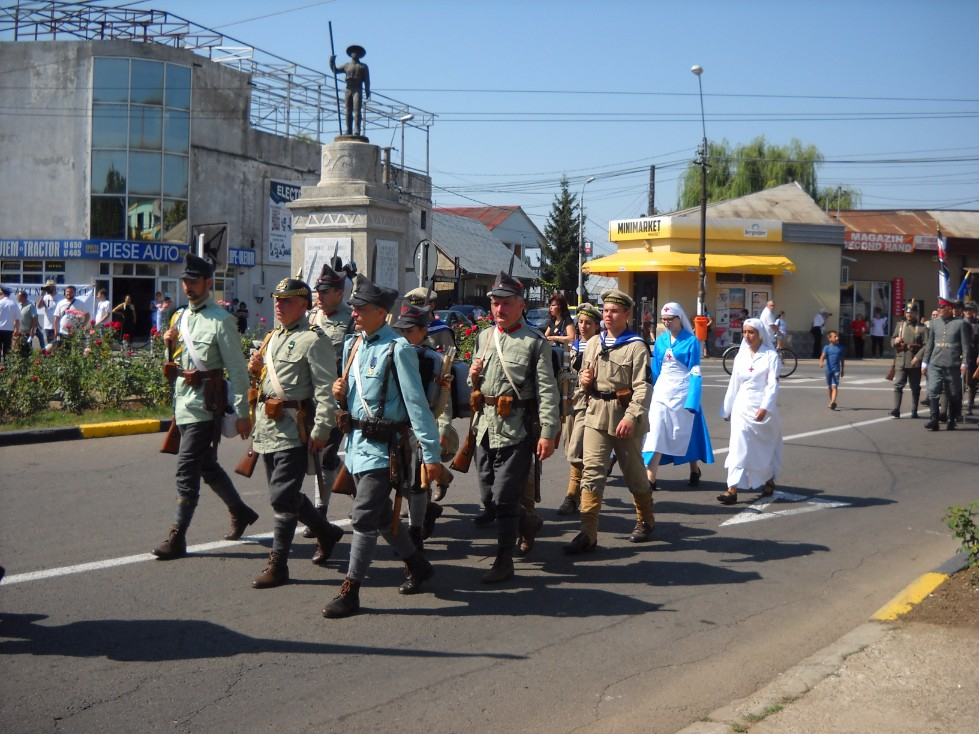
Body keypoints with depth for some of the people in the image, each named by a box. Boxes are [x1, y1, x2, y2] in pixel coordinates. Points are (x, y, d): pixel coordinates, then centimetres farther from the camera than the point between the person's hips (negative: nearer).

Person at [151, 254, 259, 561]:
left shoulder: (220, 320, -10)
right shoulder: (181, 317, 14)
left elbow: (237, 369, -12)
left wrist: (242, 412, -14)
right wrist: (171, 345, 1)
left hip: (205, 403, -9)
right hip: (183, 398, 9)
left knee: (187, 468, -10)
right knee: (206, 465, 18)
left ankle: (177, 537, -5)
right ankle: (240, 512, 36)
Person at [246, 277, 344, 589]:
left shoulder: (314, 340, -10)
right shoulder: (273, 338, 17)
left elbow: (326, 390, -16)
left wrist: (320, 431, -21)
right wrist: (256, 370, 6)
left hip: (294, 429, -9)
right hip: (267, 425, 9)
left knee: (282, 497, -7)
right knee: (285, 494, 16)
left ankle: (277, 565, 1)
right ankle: (326, 531, 36)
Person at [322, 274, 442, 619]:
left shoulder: (397, 349, -15)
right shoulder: (352, 345, 10)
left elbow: (416, 404, -16)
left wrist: (431, 454, -17)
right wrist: (341, 394, -2)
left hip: (383, 446, -8)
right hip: (356, 441, 8)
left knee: (363, 519, -8)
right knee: (381, 516, 18)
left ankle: (350, 591, -1)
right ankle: (417, 565, 36)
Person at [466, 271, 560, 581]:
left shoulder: (535, 342, -6)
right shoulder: (484, 337, 13)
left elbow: (547, 391, -11)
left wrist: (548, 432, -18)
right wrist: (473, 376, 0)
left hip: (517, 430, -6)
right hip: (485, 426, 7)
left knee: (505, 498, -3)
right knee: (488, 496, 12)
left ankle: (504, 560, 9)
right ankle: (528, 522, 38)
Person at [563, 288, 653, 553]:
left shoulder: (636, 346, -6)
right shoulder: (594, 343, 12)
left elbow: (642, 387, -14)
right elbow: (584, 379, 23)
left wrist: (631, 417, -26)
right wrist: (584, 380, -1)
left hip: (624, 415, -4)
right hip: (596, 414, 4)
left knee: (633, 472, 11)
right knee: (591, 471, -5)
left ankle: (646, 521, 32)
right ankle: (588, 534, -7)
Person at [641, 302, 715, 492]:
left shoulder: (691, 341, -6)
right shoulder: (660, 340, 7)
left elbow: (695, 373, -9)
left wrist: (692, 401, -15)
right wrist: (649, 394, 15)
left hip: (682, 392, -4)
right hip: (661, 391, 4)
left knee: (685, 433, 9)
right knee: (655, 434, -6)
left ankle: (694, 471, 31)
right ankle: (650, 480, -9)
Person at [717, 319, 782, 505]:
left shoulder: (770, 356, -4)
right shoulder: (741, 356, 9)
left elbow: (773, 384, -12)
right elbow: (733, 384, 13)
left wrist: (765, 407, -24)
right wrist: (727, 409, 15)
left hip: (763, 408, -3)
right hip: (742, 407, 3)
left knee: (766, 446, 12)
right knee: (738, 447, -6)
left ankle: (769, 481, 34)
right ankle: (733, 489, -10)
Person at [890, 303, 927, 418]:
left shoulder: (922, 328, 1)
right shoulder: (899, 326, 12)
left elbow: (926, 345, -5)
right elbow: (892, 341, 17)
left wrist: (918, 357, -16)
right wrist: (895, 341, -6)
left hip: (915, 362, -2)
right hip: (901, 361, 2)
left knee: (915, 387, 7)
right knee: (898, 385, -10)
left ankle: (914, 411, 15)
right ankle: (896, 409, -14)